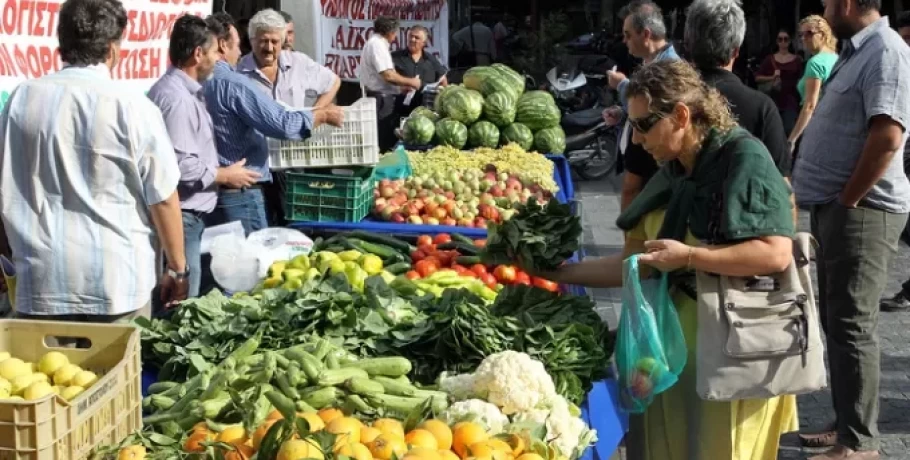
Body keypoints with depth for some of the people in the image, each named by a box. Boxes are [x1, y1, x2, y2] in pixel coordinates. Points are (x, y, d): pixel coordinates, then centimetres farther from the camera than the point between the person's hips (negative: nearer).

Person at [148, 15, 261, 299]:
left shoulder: (183, 91, 13)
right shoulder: (176, 97, -19)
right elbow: (181, 167, -25)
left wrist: (221, 172, 13)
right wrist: (225, 175, -12)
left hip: (192, 213, 10)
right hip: (181, 216, -10)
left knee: (182, 299, 16)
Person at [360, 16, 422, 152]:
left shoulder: (376, 43, 17)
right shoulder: (377, 44, -15)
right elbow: (388, 75, -23)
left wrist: (400, 87, 13)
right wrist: (410, 81, -9)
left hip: (382, 98, 11)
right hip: (381, 99, -11)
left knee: (388, 137, 14)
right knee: (385, 141, -6)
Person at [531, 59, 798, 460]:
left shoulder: (744, 159, -12)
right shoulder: (671, 176, 11)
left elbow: (777, 253, -21)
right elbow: (632, 263, 13)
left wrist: (688, 256, -22)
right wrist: (558, 272, 6)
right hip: (673, 342, 7)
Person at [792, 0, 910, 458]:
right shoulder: (857, 50, 15)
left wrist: (848, 200, -19)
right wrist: (835, 202, 14)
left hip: (860, 210, -10)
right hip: (836, 207, 10)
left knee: (852, 326, -6)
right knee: (836, 320, 15)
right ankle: (845, 423, 25)